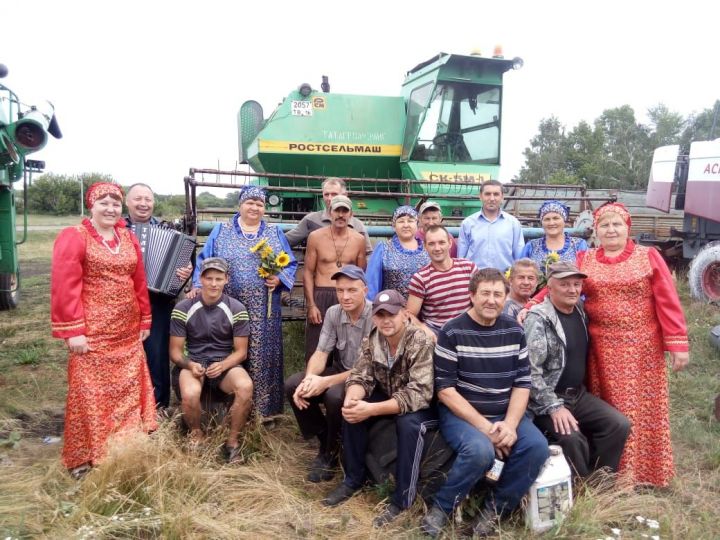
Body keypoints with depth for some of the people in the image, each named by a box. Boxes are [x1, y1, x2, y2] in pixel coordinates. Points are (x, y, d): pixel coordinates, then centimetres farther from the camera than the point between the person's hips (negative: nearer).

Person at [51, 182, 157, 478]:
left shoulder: (129, 239, 12)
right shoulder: (73, 237, -7)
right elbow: (64, 286, -13)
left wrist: (144, 320, 13)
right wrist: (73, 330, -16)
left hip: (128, 332, 6)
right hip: (92, 332, -6)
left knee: (129, 390, 12)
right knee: (91, 393, 1)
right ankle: (85, 458, 17)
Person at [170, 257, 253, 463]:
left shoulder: (237, 309, -3)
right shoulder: (183, 309, -3)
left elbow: (241, 352, 0)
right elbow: (175, 351, 1)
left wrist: (222, 366, -20)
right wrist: (189, 365, -20)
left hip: (226, 364, 1)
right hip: (194, 363, 0)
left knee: (246, 387, -32)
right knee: (189, 394, -35)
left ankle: (232, 441, -8)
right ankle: (197, 438, -1)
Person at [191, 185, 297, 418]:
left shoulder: (275, 233, 12)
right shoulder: (221, 231, 10)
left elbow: (290, 264, 10)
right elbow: (205, 261, 7)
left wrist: (280, 279, -10)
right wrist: (198, 285, -8)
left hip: (263, 312, 1)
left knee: (262, 358, 2)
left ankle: (263, 409, 12)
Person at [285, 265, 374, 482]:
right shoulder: (333, 313, -3)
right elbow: (321, 353, -3)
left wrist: (326, 382, -31)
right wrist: (309, 378, -26)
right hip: (341, 371, 6)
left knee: (335, 395, -34)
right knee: (293, 385, -13)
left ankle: (332, 451, -4)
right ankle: (325, 442, 4)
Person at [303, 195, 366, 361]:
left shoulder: (358, 240, 5)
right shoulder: (316, 237, 0)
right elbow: (308, 272, 0)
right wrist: (311, 305, -8)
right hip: (321, 296, -1)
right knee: (315, 350, -1)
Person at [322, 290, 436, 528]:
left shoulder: (421, 343, -28)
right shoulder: (371, 340, -10)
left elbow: (418, 394, -34)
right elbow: (360, 376, -9)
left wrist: (371, 409, -41)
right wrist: (351, 400, -34)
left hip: (423, 405, -5)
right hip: (387, 397, 6)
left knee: (408, 423, -35)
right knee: (352, 411, -16)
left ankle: (403, 498, -17)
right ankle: (354, 478, 3)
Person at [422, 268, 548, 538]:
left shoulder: (515, 331, 5)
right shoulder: (452, 333, -10)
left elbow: (523, 383, 4)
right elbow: (445, 390, -13)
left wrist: (510, 424, -13)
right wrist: (484, 426, -19)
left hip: (506, 414, 5)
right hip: (460, 413, -4)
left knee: (537, 447, -22)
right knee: (480, 450, -33)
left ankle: (494, 508, 1)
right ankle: (441, 507, -6)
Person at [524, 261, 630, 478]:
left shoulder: (581, 312, 7)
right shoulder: (538, 319, -17)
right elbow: (530, 371, -22)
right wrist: (554, 407, -23)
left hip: (578, 394, 8)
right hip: (546, 400, -8)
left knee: (619, 425, -3)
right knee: (572, 437, -27)